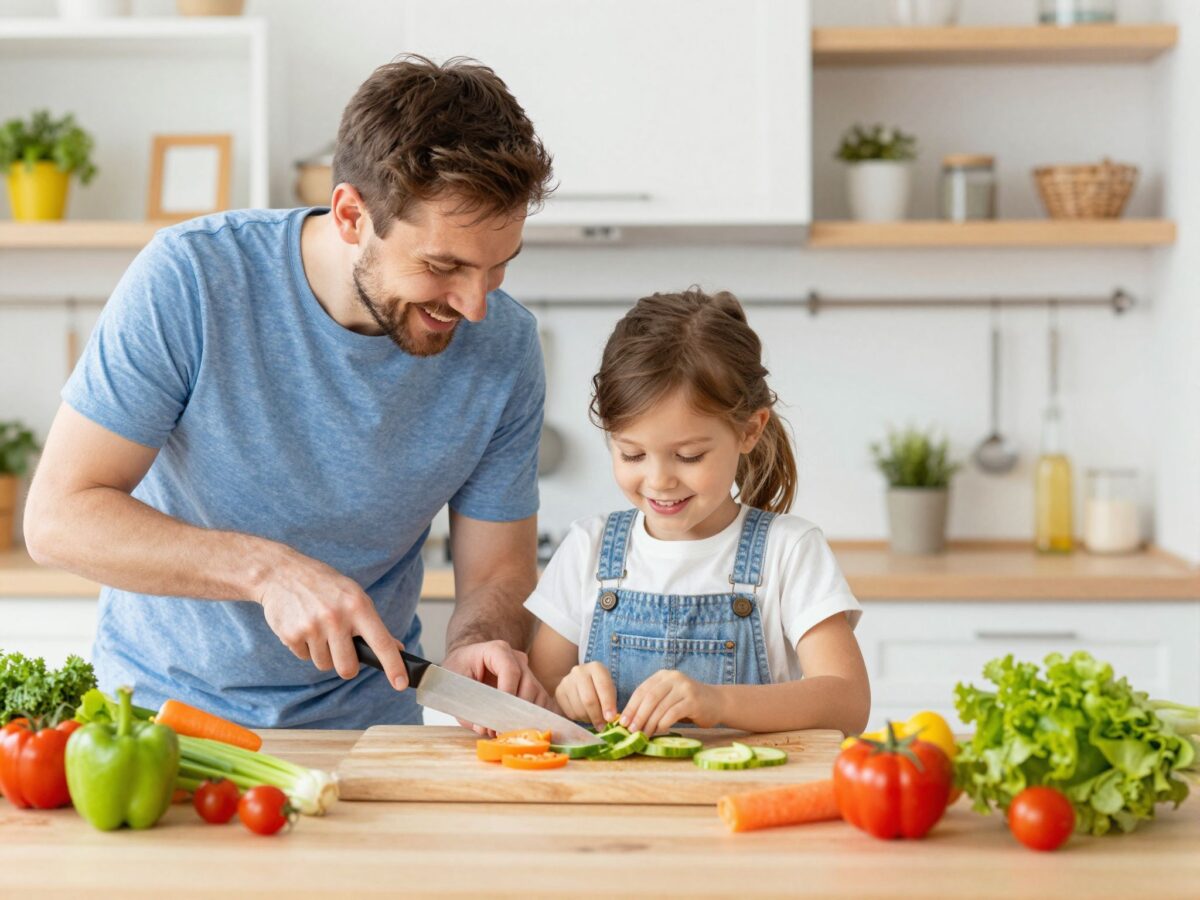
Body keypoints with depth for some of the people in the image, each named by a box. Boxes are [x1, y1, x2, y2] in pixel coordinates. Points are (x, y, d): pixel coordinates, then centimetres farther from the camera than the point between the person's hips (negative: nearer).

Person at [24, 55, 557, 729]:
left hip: (364, 724, 2)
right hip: (162, 705, -1)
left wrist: (477, 648, -22)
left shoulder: (503, 348, -9)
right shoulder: (189, 279, -17)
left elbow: (499, 571, 0)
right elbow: (59, 516, -16)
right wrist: (267, 569, -28)